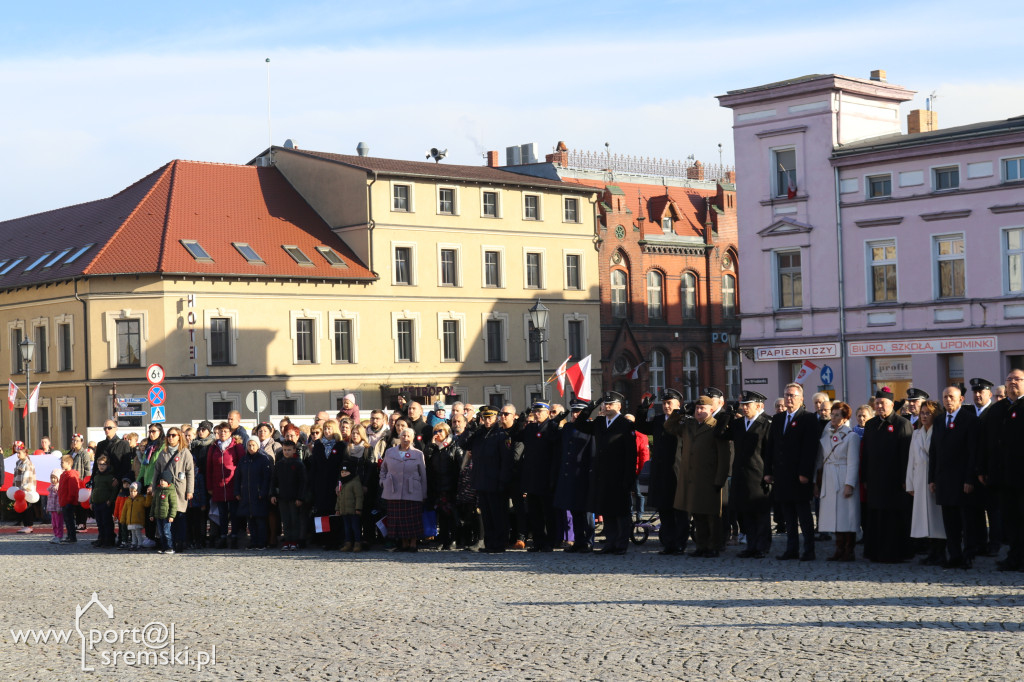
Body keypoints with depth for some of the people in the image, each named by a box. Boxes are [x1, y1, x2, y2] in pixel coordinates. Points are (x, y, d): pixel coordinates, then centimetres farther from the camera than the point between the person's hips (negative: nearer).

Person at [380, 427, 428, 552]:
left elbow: (423, 476, 6)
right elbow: (383, 469, 23)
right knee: (398, 519, 2)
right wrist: (383, 482, 8)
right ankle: (404, 543, 12)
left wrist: (423, 494, 3)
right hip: (394, 493, 2)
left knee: (413, 519, -3)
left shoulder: (418, 454, 5)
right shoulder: (389, 452, 10)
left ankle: (413, 543, 6)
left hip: (412, 493, -2)